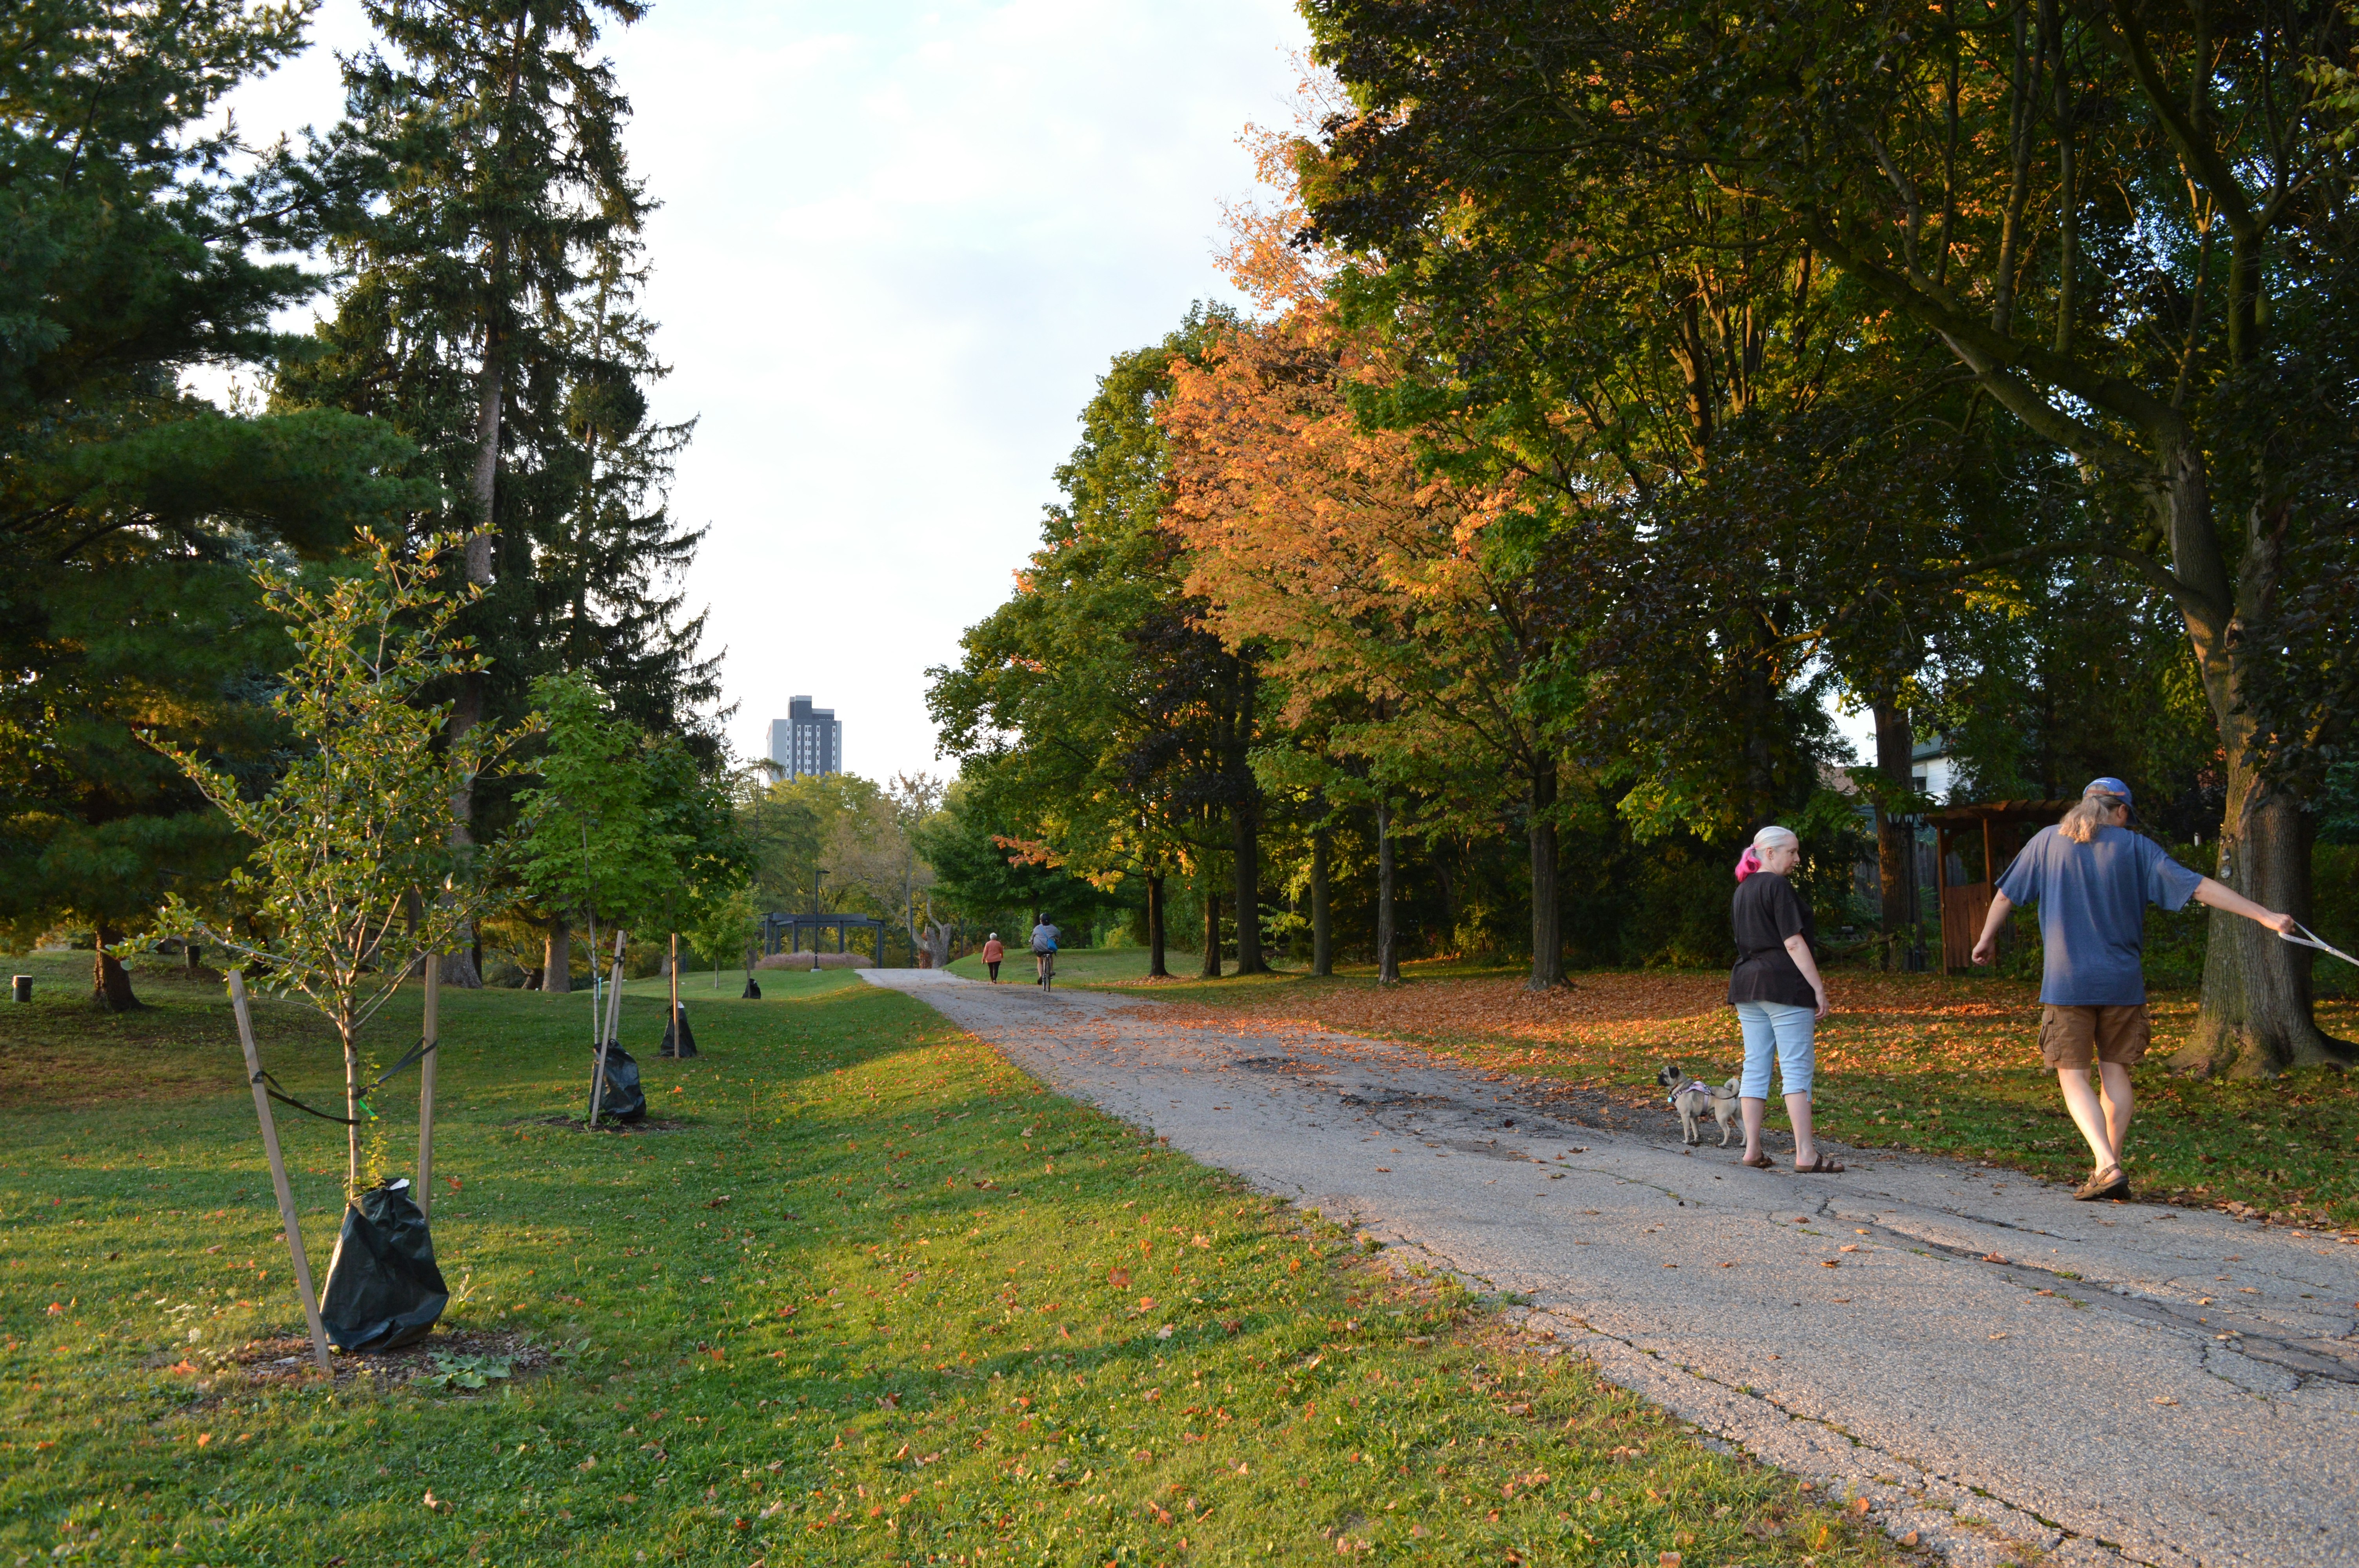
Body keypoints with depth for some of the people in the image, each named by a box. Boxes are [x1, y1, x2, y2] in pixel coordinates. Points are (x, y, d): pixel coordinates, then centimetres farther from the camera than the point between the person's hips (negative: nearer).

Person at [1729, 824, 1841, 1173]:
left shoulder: (1743, 890, 16)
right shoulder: (1778, 887, -10)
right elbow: (1793, 943, -15)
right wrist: (1818, 988, -12)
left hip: (1746, 985, 8)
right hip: (1784, 985, -8)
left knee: (1755, 1066, 8)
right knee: (1797, 1068, -6)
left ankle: (1753, 1150, 9)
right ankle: (1806, 1154, -7)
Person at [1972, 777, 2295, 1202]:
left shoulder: (2048, 841, 4)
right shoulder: (2136, 848, 3)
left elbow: (2005, 896, 11)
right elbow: (2199, 887, -4)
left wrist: (1987, 939, 25)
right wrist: (2266, 917, -1)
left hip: (2066, 982, -1)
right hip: (2122, 983, 2)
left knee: (2073, 1075, 2)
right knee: (2115, 1071, 13)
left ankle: (2106, 1166, -14)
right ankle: (2112, 1168, 15)